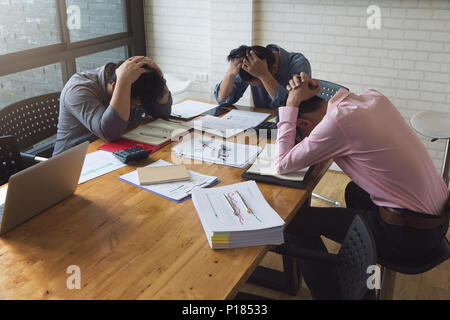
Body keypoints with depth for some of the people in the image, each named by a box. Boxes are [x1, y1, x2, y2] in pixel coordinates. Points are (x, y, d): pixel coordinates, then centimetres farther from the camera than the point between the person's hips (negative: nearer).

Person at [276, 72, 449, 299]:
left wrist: (291, 105, -6)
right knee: (354, 191, 35)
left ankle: (327, 293, 15)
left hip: (408, 237, -9)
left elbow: (283, 165, -11)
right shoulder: (373, 98, 3)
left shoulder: (337, 123, -21)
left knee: (297, 220, -3)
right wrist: (315, 94, 6)